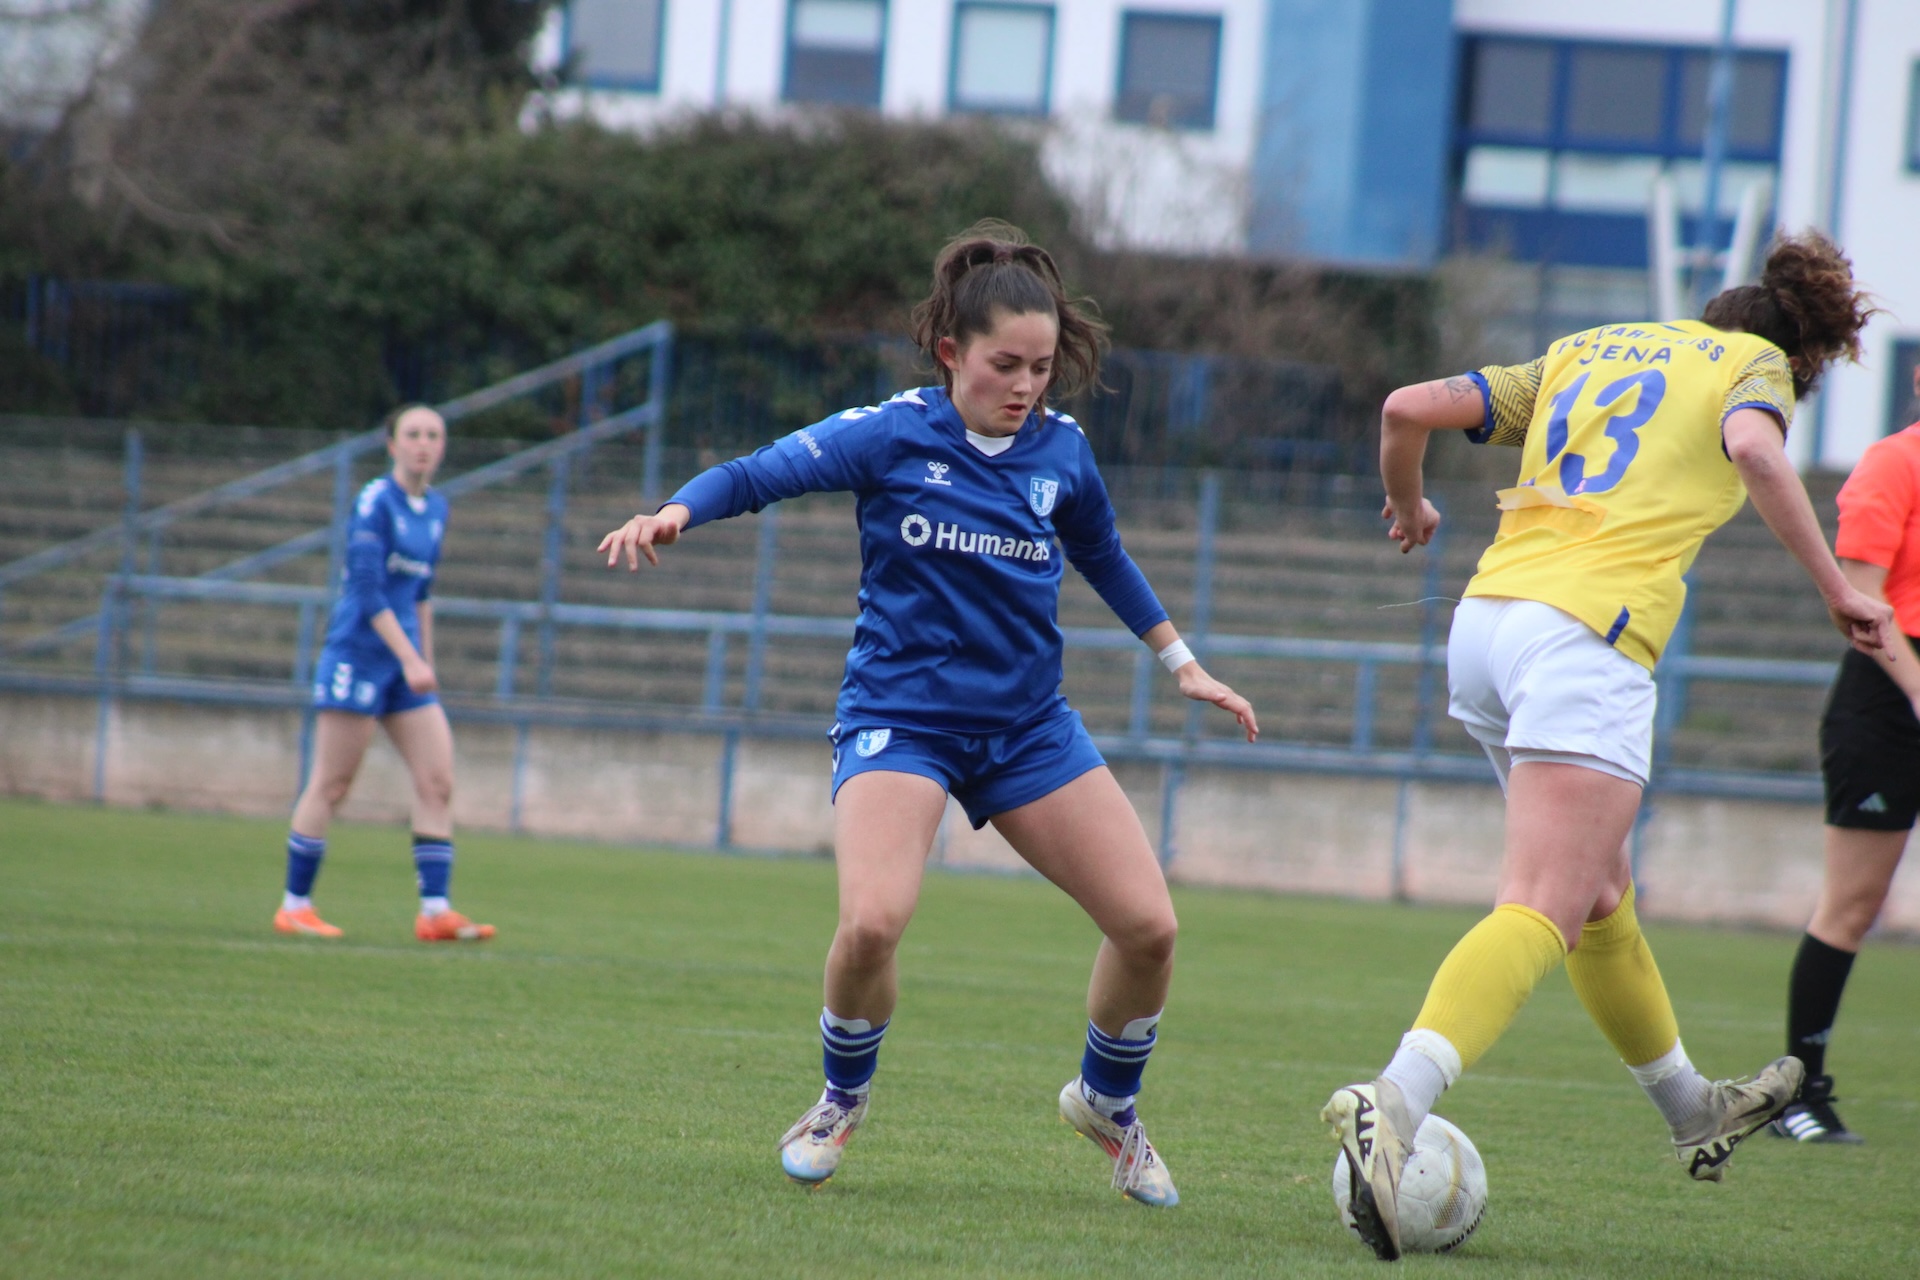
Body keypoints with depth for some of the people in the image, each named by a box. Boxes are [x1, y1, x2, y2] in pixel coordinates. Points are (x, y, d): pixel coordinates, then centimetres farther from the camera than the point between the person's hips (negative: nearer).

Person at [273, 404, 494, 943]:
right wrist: (410, 660, -24)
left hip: (405, 663, 7)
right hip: (359, 652, -7)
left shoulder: (436, 509, 12)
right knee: (331, 785, -3)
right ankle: (294, 905, 6)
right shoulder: (375, 503, -11)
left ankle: (436, 911, -4)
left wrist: (426, 660, 19)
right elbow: (368, 589, -18)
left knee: (438, 781, -3)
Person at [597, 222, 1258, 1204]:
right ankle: (842, 1102, 4)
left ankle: (1107, 1102, 24)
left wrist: (1182, 663, 25)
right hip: (900, 714, -4)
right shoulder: (895, 435, -10)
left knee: (1148, 927, -6)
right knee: (872, 921, -27)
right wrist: (675, 513, -34)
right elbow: (764, 472, -15)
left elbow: (1103, 559, 19)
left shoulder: (1061, 453, 1)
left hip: (1028, 727, 4)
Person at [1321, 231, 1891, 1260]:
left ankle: (1691, 1111, 39)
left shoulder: (1585, 353, 26)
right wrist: (1835, 590, -8)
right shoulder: (1755, 364, 12)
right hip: (1587, 631, -7)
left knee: (1599, 895, 23)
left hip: (1484, 619, 7)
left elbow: (1408, 409, 19)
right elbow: (1755, 449, -12)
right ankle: (1395, 1104, -37)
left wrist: (1407, 508, 37)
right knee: (1541, 914, -16)